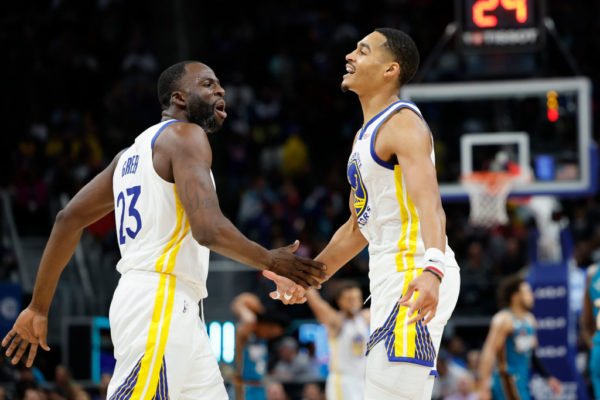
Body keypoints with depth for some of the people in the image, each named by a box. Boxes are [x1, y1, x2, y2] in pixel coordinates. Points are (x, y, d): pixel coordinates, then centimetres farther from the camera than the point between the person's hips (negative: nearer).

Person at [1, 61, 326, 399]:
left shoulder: (135, 151, 21)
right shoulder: (185, 136, -6)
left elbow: (70, 219, 21)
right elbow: (210, 230, -19)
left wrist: (39, 307, 22)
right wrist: (271, 261, -2)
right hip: (160, 304, -10)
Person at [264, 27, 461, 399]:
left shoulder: (403, 123, -11)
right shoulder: (365, 136, 20)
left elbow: (429, 204, -27)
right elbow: (358, 228, 29)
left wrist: (432, 270, -42)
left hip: (415, 277, -11)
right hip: (390, 277, 11)